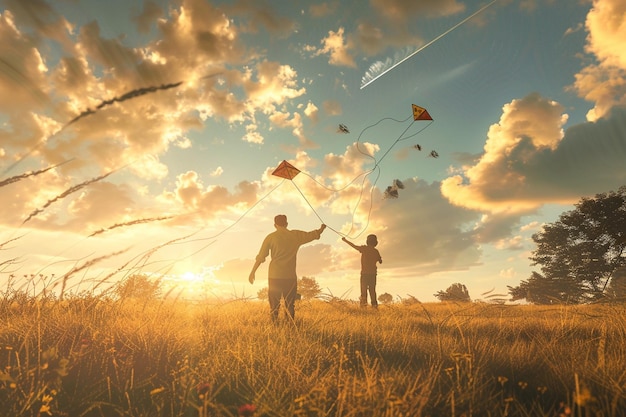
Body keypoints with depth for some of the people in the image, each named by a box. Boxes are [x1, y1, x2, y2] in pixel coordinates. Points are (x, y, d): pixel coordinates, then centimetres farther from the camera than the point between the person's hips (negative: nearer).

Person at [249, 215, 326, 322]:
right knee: (290, 306, 11)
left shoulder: (270, 237, 0)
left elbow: (261, 257, 0)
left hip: (274, 276, -1)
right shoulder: (296, 235, 4)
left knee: (274, 306, 8)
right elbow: (314, 234, 17)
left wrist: (253, 272, 9)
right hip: (290, 277, 1)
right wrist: (321, 228, 37)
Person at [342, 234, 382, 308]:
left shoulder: (364, 248, -5)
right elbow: (380, 261, 11)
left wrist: (345, 240, 14)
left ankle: (363, 303, -9)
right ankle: (374, 304, 6)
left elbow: (353, 246, 2)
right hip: (373, 273, 3)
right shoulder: (376, 251, 3)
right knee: (372, 290, 10)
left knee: (364, 289, 0)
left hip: (364, 273, -3)